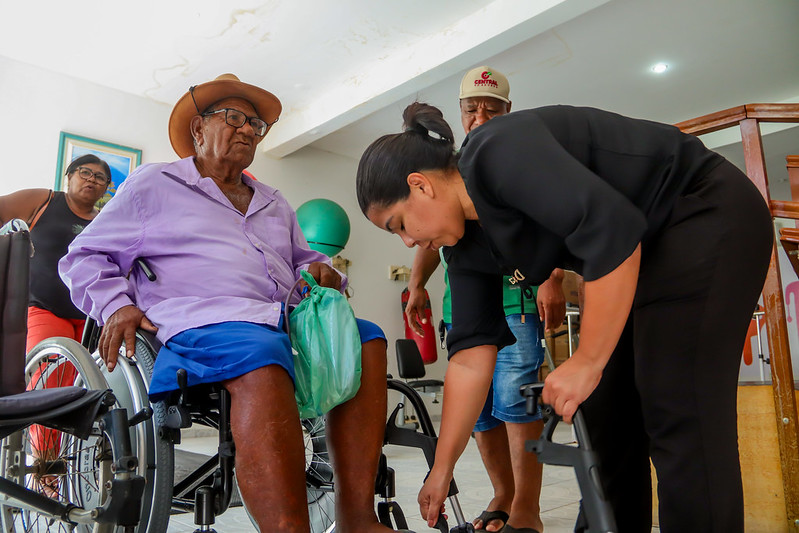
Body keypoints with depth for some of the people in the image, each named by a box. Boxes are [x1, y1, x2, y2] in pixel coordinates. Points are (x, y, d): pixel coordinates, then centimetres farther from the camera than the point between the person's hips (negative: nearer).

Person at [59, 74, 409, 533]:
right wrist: (116, 306, -6)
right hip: (201, 323, -5)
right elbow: (86, 257, 15)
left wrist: (323, 273, 9)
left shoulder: (275, 204, 31)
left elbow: (304, 261, 35)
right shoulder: (152, 184, 16)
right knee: (259, 356, -39)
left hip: (284, 321, 6)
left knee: (366, 337, -20)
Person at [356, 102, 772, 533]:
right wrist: (442, 469, 3)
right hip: (639, 254, 8)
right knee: (606, 416, 8)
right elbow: (470, 354, 0)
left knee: (681, 422, -9)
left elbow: (613, 231, -32)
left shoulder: (500, 151, -25)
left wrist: (588, 362, -24)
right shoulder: (464, 245, 1)